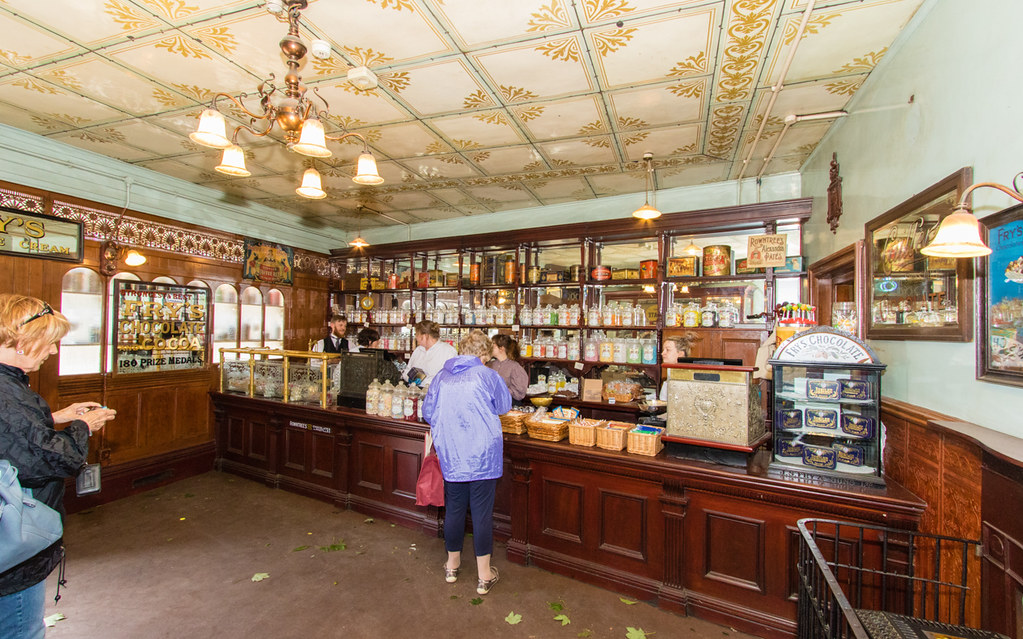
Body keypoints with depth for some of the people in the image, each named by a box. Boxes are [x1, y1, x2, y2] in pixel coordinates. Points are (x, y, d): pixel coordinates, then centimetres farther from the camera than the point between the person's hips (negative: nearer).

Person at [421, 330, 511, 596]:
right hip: (483, 456, -3)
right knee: (482, 512, 7)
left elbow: (428, 412, 9)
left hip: (451, 456, 4)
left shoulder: (441, 377, 0)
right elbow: (505, 405, 6)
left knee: (454, 509, 18)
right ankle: (484, 575, 21)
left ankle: (452, 564, 37)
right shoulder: (488, 376, -10)